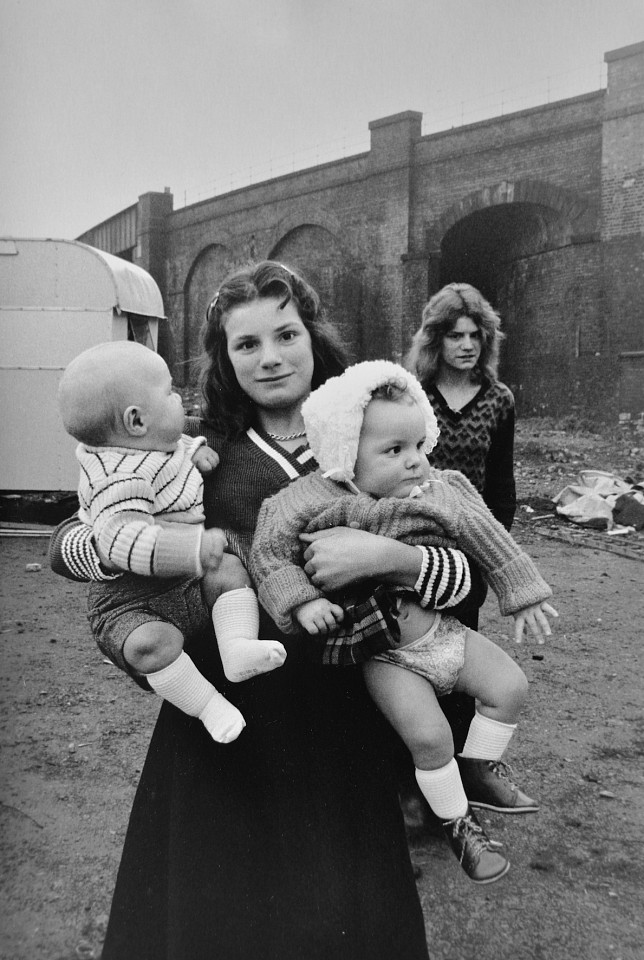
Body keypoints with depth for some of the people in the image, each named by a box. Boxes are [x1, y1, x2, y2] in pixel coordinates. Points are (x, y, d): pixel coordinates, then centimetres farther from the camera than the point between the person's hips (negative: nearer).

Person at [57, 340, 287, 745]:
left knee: (231, 570, -12)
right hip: (133, 600, -8)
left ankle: (238, 648, -19)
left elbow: (175, 442, 27)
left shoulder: (154, 445, 2)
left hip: (186, 577, 8)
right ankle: (207, 705, -14)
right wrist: (196, 548, -44)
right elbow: (124, 539, -42)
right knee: (152, 643, -31)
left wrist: (196, 451, 4)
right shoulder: (119, 481, -29)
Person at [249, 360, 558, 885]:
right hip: (388, 656, -5)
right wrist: (300, 599, -30)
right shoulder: (317, 502, -21)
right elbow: (269, 553, -19)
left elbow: (489, 537, 0)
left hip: (445, 630, 5)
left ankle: (477, 771, 25)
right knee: (430, 736, -16)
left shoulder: (440, 490, -7)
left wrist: (524, 593, 2)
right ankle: (457, 822, 12)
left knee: (511, 685, 1)